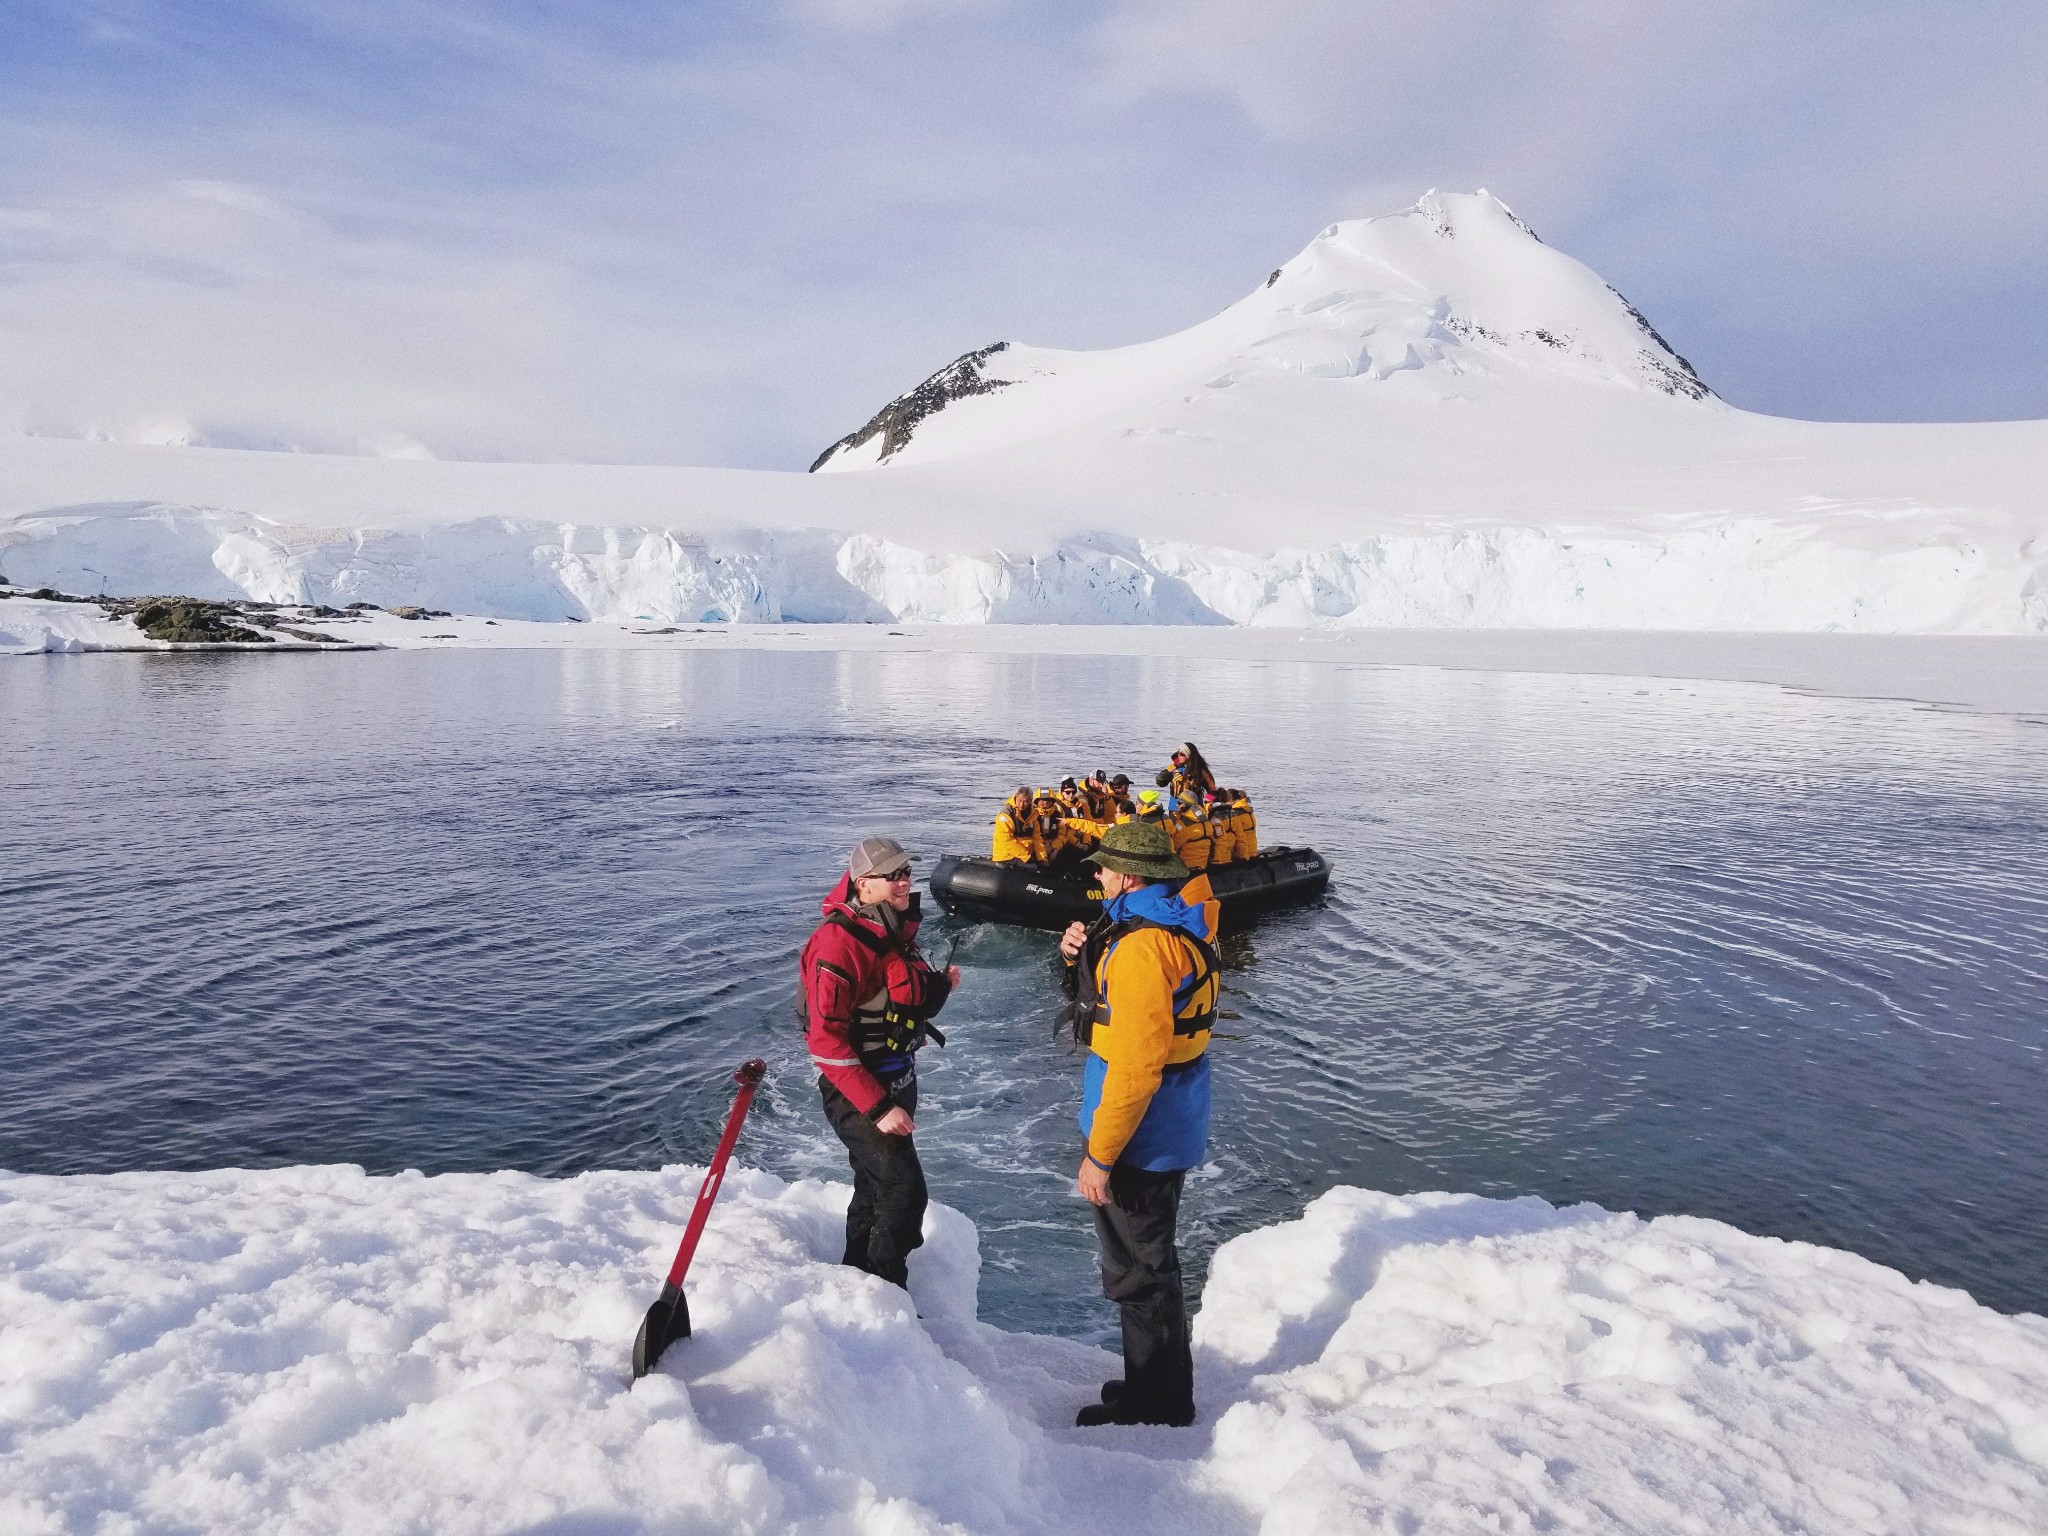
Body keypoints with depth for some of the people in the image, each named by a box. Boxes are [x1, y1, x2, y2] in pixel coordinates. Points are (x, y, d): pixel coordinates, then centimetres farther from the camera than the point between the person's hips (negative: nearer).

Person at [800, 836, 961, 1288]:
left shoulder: (896, 931, 5)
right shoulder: (840, 943, -24)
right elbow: (827, 1042, -26)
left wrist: (940, 987, -3)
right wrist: (878, 1107, -27)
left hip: (895, 1080, 9)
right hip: (857, 1092, -9)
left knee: (876, 1186, 21)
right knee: (904, 1192, -11)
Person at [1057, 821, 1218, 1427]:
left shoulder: (1142, 946, -26)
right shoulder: (1179, 925, 7)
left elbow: (1136, 1064, -29)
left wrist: (1099, 1154, -23)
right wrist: (1082, 957, 0)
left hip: (1141, 1135, -10)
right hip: (1172, 1127, 10)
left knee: (1137, 1270, 5)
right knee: (1150, 1259, 23)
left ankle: (1156, 1406, 21)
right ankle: (1158, 1387, 38)